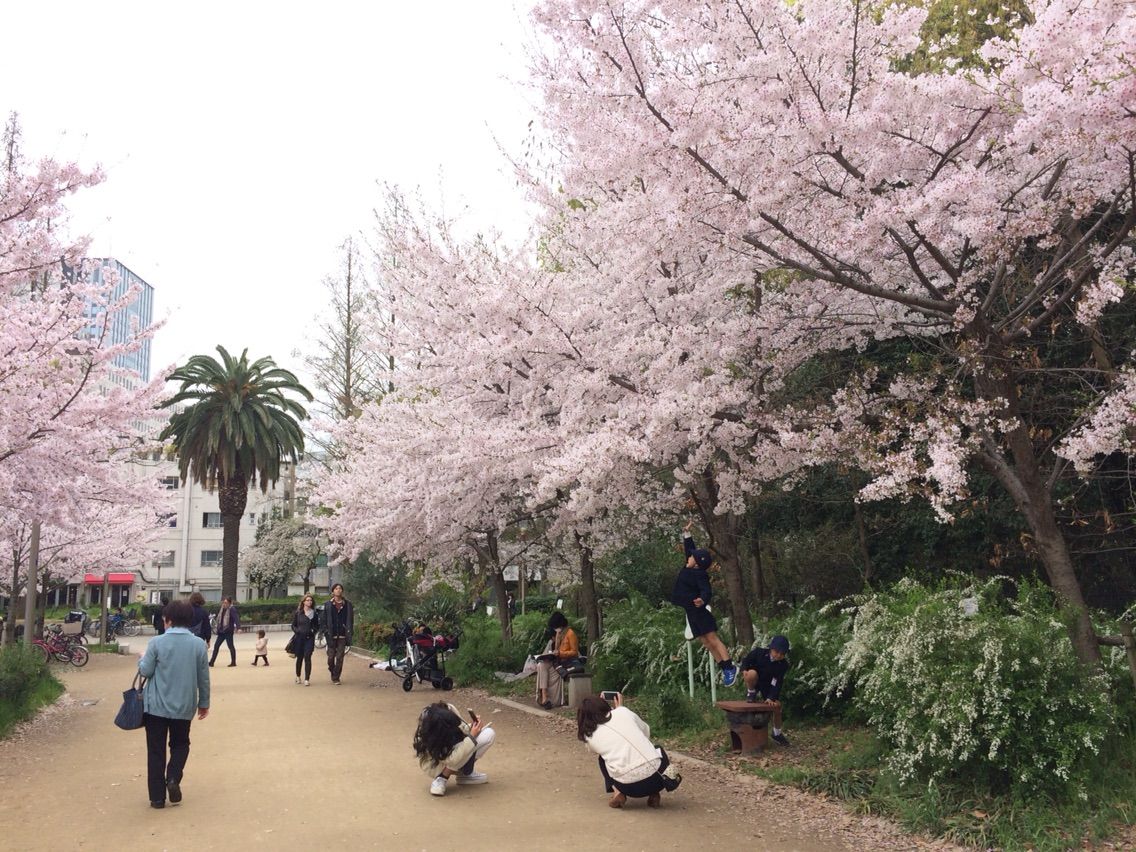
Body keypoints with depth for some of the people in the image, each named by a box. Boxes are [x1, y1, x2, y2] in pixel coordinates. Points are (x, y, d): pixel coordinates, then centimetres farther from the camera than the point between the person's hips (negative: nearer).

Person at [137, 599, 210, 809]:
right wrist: (204, 702, 14)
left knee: (156, 750, 10)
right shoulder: (198, 645, -5)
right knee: (180, 744, 22)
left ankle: (157, 797, 12)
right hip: (184, 706, 2)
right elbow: (204, 678, 1)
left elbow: (146, 671, -7)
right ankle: (173, 778, 0)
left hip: (157, 705, -2)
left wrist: (142, 660, 15)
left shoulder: (157, 642, -12)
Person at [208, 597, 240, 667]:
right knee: (216, 645, 8)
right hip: (221, 631, 8)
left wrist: (237, 627, -36)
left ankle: (233, 662, 10)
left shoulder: (232, 609, -13)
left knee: (231, 646, 1)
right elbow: (219, 618, 18)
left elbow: (236, 618, -23)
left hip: (228, 631, -8)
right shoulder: (223, 609, 9)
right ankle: (212, 662, 15)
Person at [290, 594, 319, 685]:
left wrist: (314, 631, -6)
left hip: (310, 638, 0)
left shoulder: (314, 614, 6)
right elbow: (293, 625, 7)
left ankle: (307, 679, -9)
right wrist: (297, 631, -9)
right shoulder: (298, 613, 3)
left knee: (307, 658, -9)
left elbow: (317, 626, 12)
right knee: (299, 657, 11)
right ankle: (298, 676, 31)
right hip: (299, 638, 0)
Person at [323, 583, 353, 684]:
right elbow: (324, 619, 5)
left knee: (340, 657, -2)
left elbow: (351, 618, 7)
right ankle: (333, 673, 27)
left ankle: (336, 677, 7)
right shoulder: (328, 605, 4)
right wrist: (325, 631, -4)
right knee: (331, 656, 4)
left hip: (342, 635, 0)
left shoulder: (347, 604, 5)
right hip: (331, 635, 0)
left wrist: (350, 631, 1)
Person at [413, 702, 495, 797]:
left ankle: (465, 773, 1)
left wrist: (473, 727, -29)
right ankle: (441, 779, -16)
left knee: (489, 734, -10)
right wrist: (472, 736, -37)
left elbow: (463, 728, -6)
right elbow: (451, 760, -38)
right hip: (435, 765, -7)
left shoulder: (450, 710, -23)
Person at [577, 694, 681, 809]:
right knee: (658, 749, 37)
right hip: (655, 776, 0)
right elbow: (646, 732, 25)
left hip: (628, 787, 0)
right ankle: (655, 794, 14)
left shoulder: (589, 736, 8)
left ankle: (619, 793, 10)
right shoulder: (623, 712, 8)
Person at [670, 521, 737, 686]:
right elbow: (689, 548, 21)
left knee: (712, 639, -11)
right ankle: (724, 668, 7)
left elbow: (706, 591, -28)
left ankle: (730, 667, -11)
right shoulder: (690, 570, 10)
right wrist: (686, 533, 21)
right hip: (691, 612, 9)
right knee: (704, 641, 6)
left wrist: (703, 600, -49)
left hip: (699, 611, -9)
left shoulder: (700, 575, -15)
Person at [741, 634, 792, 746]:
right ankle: (751, 694, -8)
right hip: (754, 682, -3)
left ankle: (777, 733, 17)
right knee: (752, 673, -37)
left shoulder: (783, 665, -19)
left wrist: (771, 698, -31)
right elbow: (746, 661, -9)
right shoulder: (759, 652, -24)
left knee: (777, 705, -5)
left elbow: (777, 683, -22)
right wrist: (744, 670, -30)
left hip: (768, 685, 3)